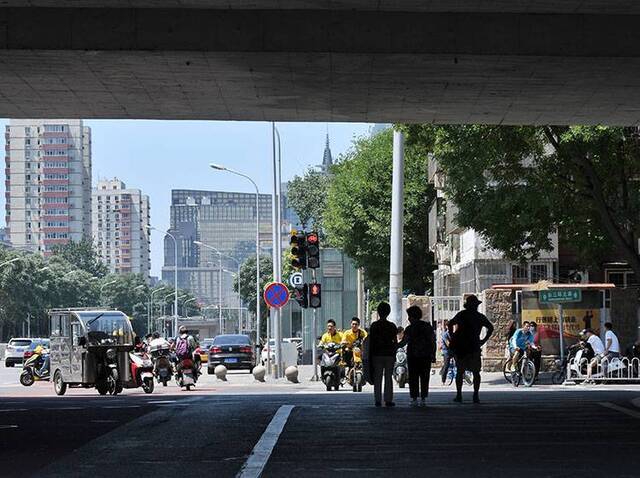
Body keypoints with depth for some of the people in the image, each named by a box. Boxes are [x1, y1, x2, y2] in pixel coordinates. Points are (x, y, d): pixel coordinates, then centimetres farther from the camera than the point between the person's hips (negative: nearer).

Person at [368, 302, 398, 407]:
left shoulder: (374, 325, -1)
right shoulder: (392, 326, 0)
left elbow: (371, 342, -1)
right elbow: (396, 342, 1)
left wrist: (370, 355, 5)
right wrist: (394, 353, 10)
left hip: (377, 355, 0)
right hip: (389, 354, 0)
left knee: (377, 378, 3)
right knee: (388, 378, 4)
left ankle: (378, 400, 1)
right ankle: (388, 400, 1)